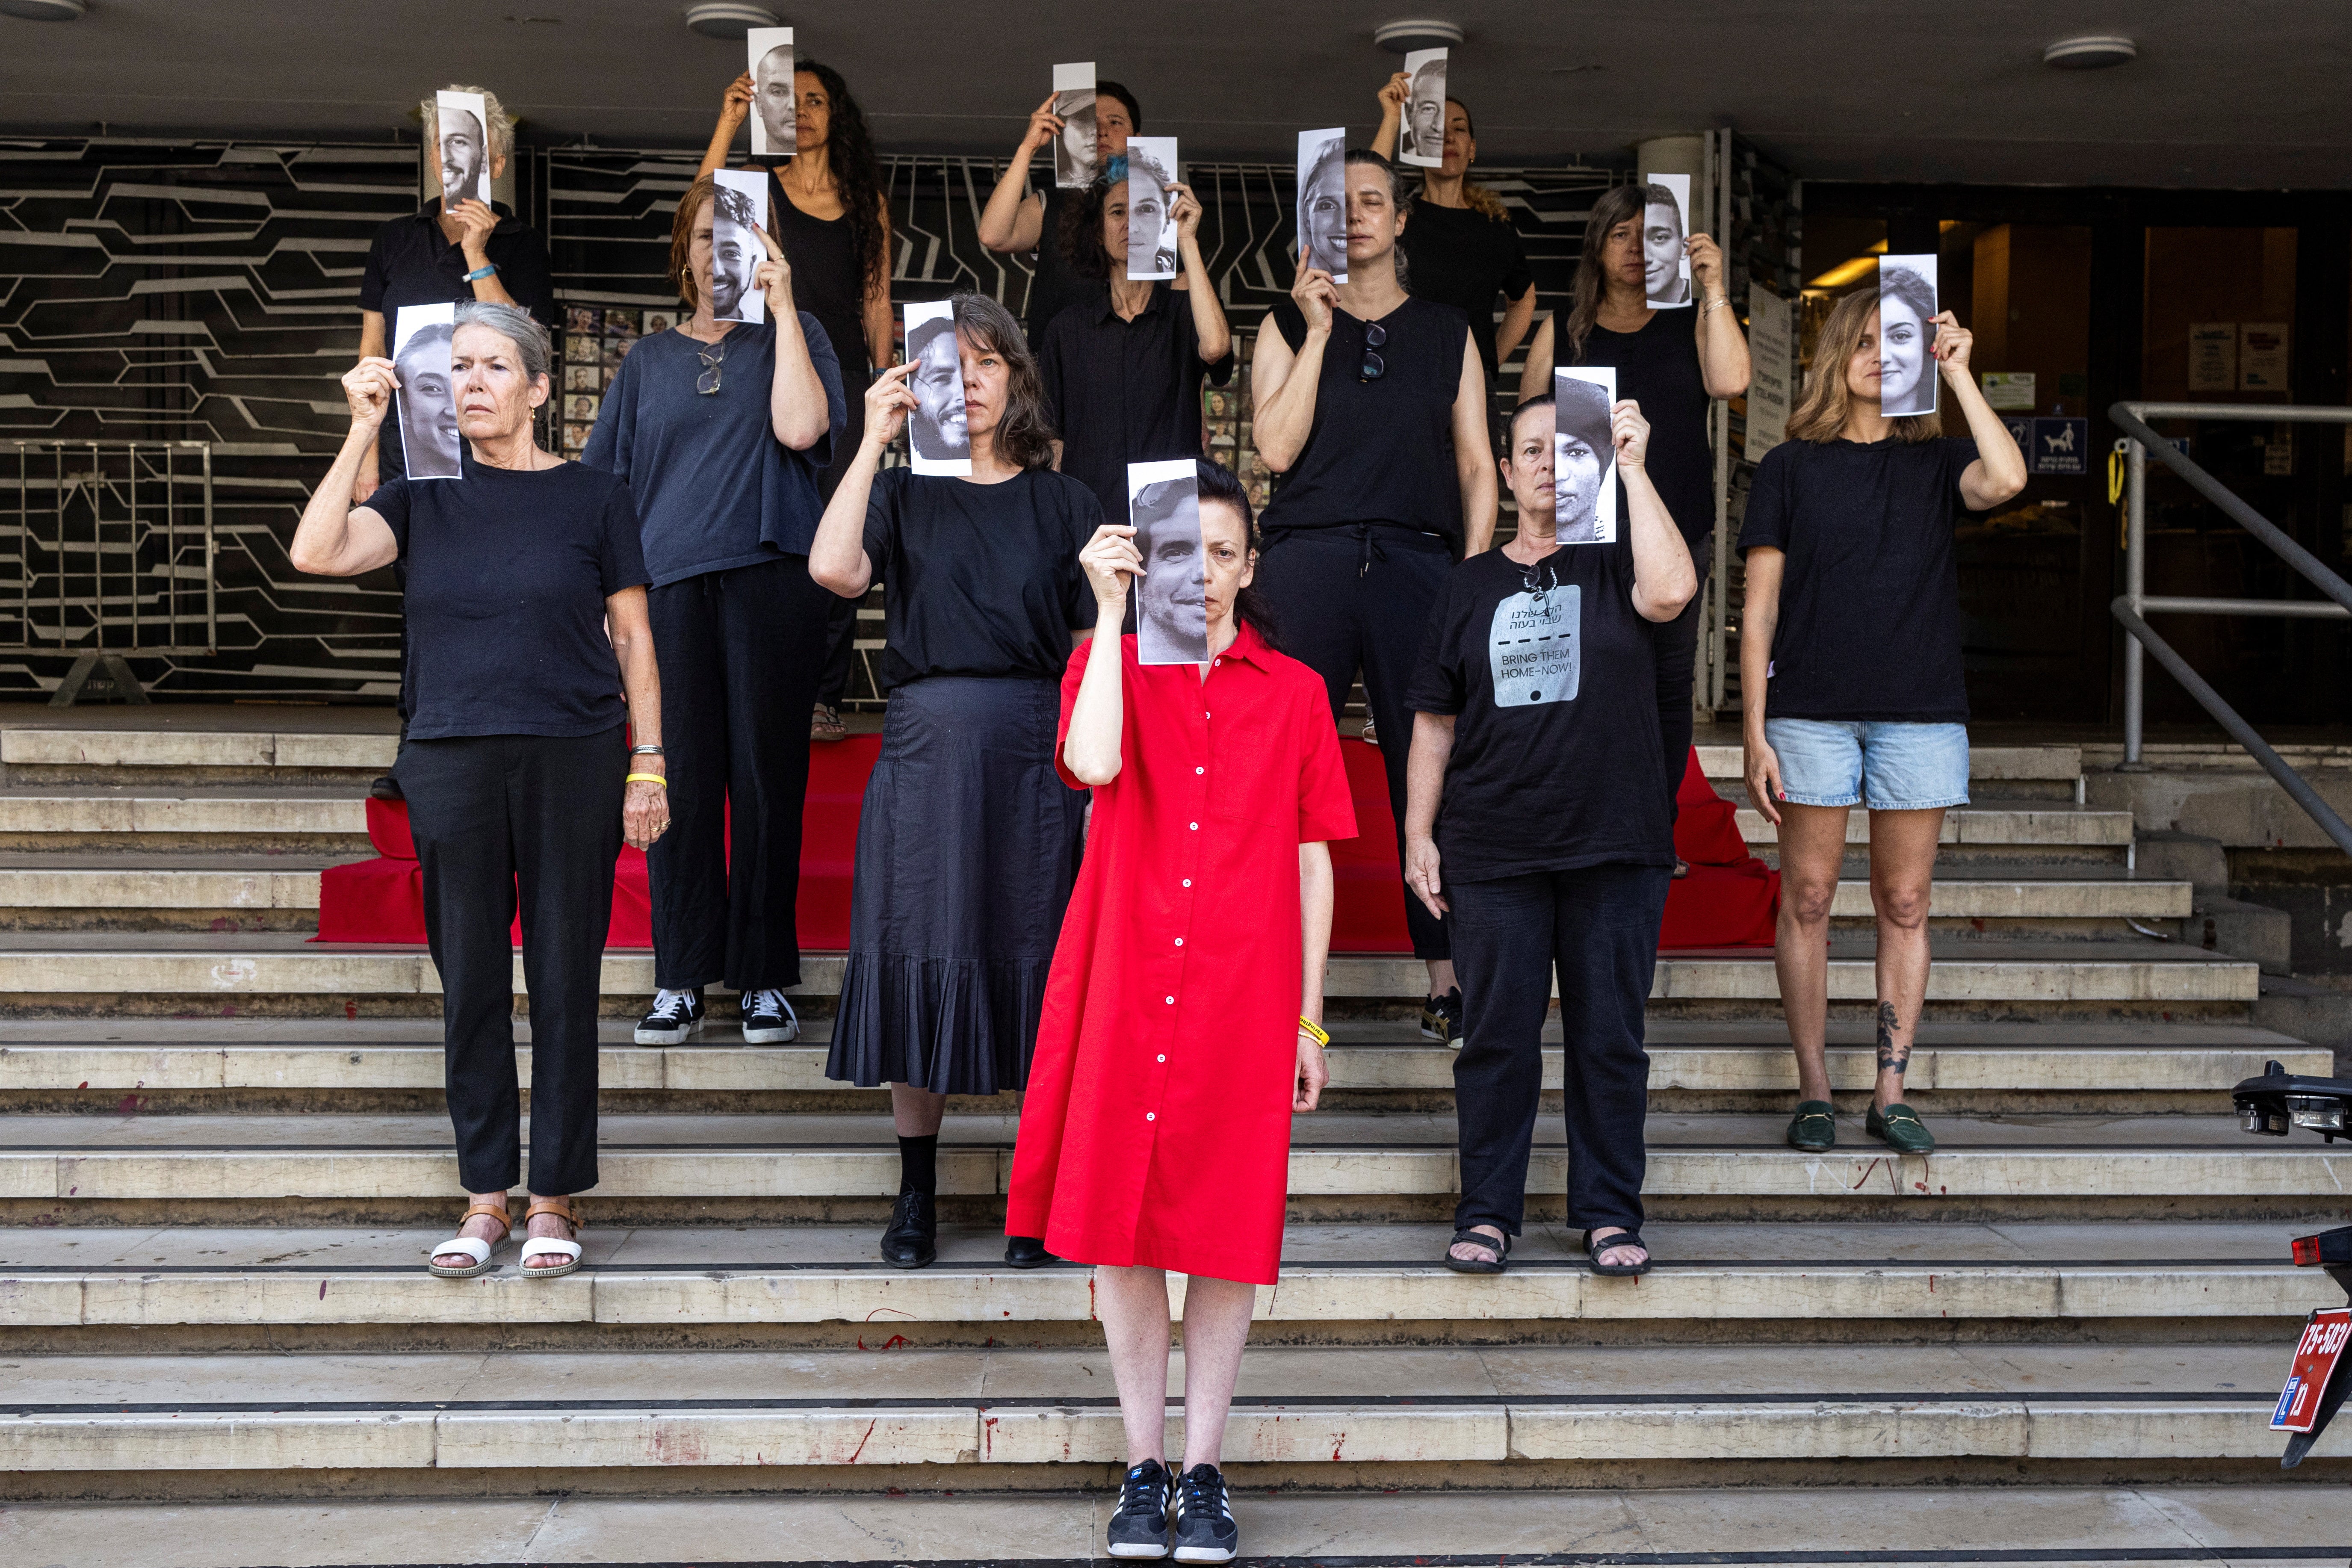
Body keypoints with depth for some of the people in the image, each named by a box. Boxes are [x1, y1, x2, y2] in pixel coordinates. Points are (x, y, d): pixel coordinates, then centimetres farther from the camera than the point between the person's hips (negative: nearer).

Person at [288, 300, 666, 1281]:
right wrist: (363, 430, -7)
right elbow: (316, 552, -7)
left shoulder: (592, 498, 4)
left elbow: (633, 636, 5)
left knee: (564, 980, 2)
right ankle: (486, 1195, 17)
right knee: (471, 984, 6)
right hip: (451, 763, 2)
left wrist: (649, 765, -1)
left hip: (574, 760, -2)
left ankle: (555, 1199, 12)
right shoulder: (425, 495, 9)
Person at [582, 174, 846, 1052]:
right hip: (670, 583, 2)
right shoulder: (650, 361, 20)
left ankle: (764, 978, 6)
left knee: (767, 772, -2)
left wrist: (781, 306, -3)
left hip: (769, 577, -2)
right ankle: (682, 980, 5)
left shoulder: (793, 336, 12)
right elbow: (605, 485, 18)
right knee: (681, 777, -2)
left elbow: (801, 428, -8)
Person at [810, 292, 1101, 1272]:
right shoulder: (904, 495, 10)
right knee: (918, 958, 2)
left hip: (1036, 750, 0)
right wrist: (876, 439, -8)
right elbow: (833, 568, -12)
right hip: (926, 748, 0)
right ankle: (916, 1193, 14)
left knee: (1035, 960, 1)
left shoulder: (1063, 503, 11)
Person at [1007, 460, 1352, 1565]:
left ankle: (1204, 1472, 17)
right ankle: (1142, 1466, 18)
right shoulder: (1110, 663, 6)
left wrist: (1310, 1016, 5)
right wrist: (1111, 610, -14)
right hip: (1124, 987, 0)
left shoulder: (1293, 692, 8)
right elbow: (1093, 765, -17)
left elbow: (1313, 860, 8)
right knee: (1122, 1221, 4)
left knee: (1227, 1230, 4)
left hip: (1242, 997, 0)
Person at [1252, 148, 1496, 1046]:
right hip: (1307, 559, 0)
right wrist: (1319, 332, -2)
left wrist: (1475, 572, 0)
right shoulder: (1288, 325, 14)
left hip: (1416, 562, 1)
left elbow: (1476, 465, 13)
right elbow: (1276, 447, 0)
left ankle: (1445, 974, 5)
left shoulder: (1446, 334, 16)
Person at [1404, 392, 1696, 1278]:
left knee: (1610, 1036, 3)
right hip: (1491, 852, 1)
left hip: (1615, 847, -1)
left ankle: (1609, 1214, 14)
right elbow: (1435, 722, 13)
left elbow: (1671, 592, -18)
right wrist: (1419, 834, 5)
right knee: (1498, 1034, 3)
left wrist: (1632, 468, -13)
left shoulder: (1615, 566, 7)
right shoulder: (1471, 587, 13)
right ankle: (1487, 1212, 12)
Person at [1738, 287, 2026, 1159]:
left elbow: (2006, 479, -15)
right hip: (1812, 714, -1)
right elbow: (1760, 610, 3)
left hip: (1921, 711, 1)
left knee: (1904, 905, 4)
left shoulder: (1936, 463, 10)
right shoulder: (1790, 467, 6)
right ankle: (1813, 1089, 9)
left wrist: (1956, 373, -9)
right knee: (1807, 900, 1)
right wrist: (1754, 732, -3)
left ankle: (1891, 1093, 12)